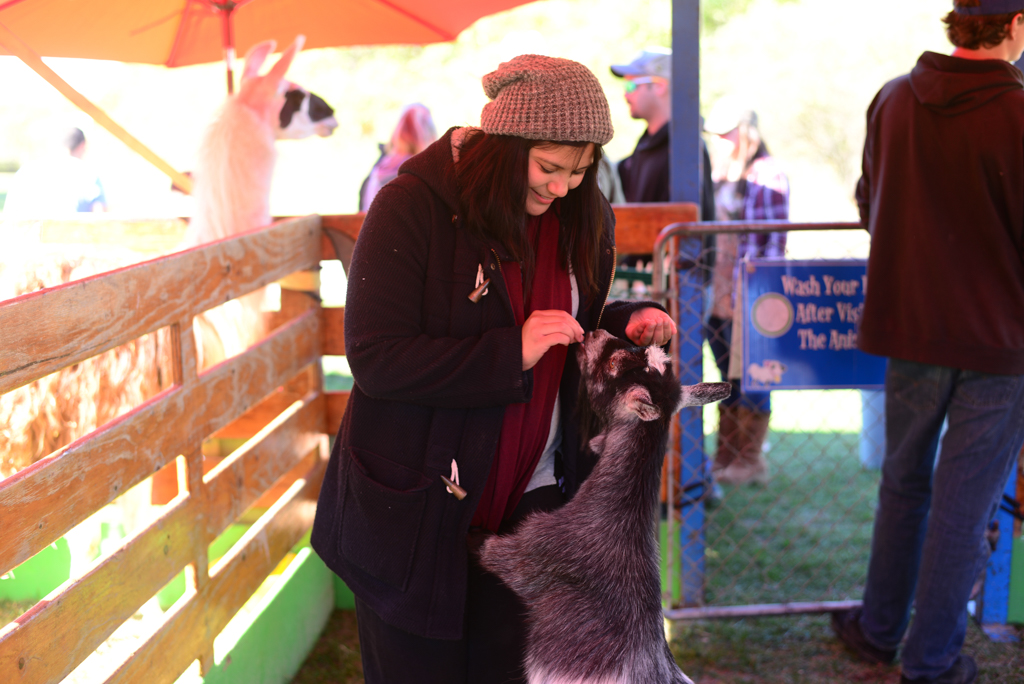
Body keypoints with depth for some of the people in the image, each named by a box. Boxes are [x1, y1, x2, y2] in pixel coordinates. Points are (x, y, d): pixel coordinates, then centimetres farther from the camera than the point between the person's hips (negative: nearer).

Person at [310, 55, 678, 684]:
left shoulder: (583, 217, 2)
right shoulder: (413, 208, -16)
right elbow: (377, 359, -21)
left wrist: (626, 324, -7)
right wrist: (512, 352, -27)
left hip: (529, 507, 4)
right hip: (415, 513, -4)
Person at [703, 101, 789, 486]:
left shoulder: (766, 176, -8)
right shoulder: (722, 175, 16)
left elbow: (772, 241, -12)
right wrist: (706, 287, 17)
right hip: (719, 294, 8)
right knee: (728, 378, 13)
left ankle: (749, 461, 8)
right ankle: (725, 458, 20)